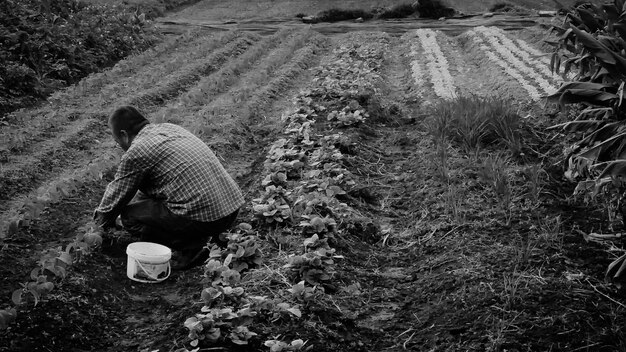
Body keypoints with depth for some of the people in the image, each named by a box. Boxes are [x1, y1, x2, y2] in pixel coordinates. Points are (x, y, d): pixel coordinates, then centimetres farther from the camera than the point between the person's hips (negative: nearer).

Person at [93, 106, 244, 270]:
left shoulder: (135, 152, -6)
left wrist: (102, 220, 28)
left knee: (129, 215, 5)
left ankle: (188, 249, -1)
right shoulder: (169, 128, 19)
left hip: (203, 217, -9)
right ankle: (197, 239, 14)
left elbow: (116, 196, 7)